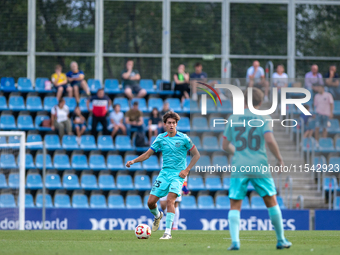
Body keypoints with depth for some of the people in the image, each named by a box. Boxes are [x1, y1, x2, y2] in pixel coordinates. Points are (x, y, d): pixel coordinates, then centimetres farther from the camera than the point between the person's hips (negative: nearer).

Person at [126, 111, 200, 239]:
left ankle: (168, 232, -21)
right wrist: (133, 161, -3)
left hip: (178, 174, -4)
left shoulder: (183, 138, -5)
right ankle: (157, 216, 35)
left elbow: (196, 154, 2)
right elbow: (148, 154, 10)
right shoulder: (161, 138, 4)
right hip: (164, 173, 4)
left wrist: (187, 170, -7)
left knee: (170, 200, -23)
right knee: (151, 202, -1)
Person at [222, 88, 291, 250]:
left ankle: (235, 241, -16)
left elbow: (225, 146, 12)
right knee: (271, 202, 13)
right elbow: (269, 140, -14)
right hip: (259, 167, -1)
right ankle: (281, 240, 18)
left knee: (235, 206, 3)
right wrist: (279, 159, -1)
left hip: (239, 169, 1)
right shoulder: (263, 118, 1)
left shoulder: (233, 118, 8)